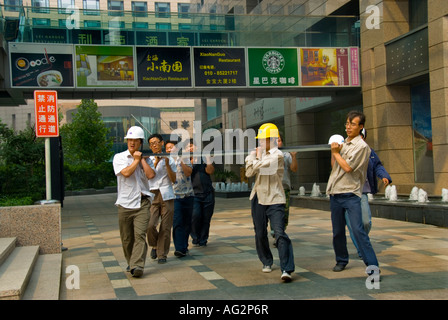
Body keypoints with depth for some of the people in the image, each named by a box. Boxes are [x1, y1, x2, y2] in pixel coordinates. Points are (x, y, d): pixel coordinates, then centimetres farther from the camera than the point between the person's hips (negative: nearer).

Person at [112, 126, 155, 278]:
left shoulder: (145, 159, 11)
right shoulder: (119, 157, 4)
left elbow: (151, 175, -7)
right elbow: (125, 173, -14)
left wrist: (141, 158, -2)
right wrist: (136, 160, -3)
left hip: (142, 203, 0)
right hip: (125, 203, 0)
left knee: (140, 234, -13)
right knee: (127, 238, 8)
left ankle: (137, 266, -18)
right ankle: (130, 262, 27)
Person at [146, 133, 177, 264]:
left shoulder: (169, 159, 10)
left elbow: (173, 179, 2)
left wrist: (167, 165, -8)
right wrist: (156, 162, -8)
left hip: (167, 196, 0)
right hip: (152, 195, 0)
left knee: (165, 227, -1)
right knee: (150, 225, -15)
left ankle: (162, 254, 11)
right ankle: (154, 245, 13)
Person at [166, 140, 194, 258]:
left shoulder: (184, 158, 6)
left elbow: (188, 172, -10)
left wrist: (181, 160, -17)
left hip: (187, 195, 2)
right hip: (174, 196, -1)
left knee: (187, 223, 9)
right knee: (177, 222, -13)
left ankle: (184, 246, 25)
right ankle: (179, 248, -15)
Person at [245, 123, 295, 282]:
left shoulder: (277, 155, -12)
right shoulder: (260, 154, 12)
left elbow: (258, 166, -20)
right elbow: (249, 173, 6)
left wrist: (256, 157, 1)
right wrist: (254, 155, -1)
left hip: (274, 199, -7)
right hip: (258, 198, 7)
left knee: (280, 233, -16)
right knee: (260, 233, 13)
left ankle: (286, 269, -18)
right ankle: (267, 262, 32)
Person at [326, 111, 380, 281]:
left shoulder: (361, 146, -8)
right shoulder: (343, 144, 16)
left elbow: (348, 167, -17)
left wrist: (336, 152, -4)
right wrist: (333, 152, 7)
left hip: (351, 194, -7)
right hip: (335, 193, 7)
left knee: (358, 230, -15)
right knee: (337, 231, 12)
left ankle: (372, 266, -13)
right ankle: (341, 260, 28)